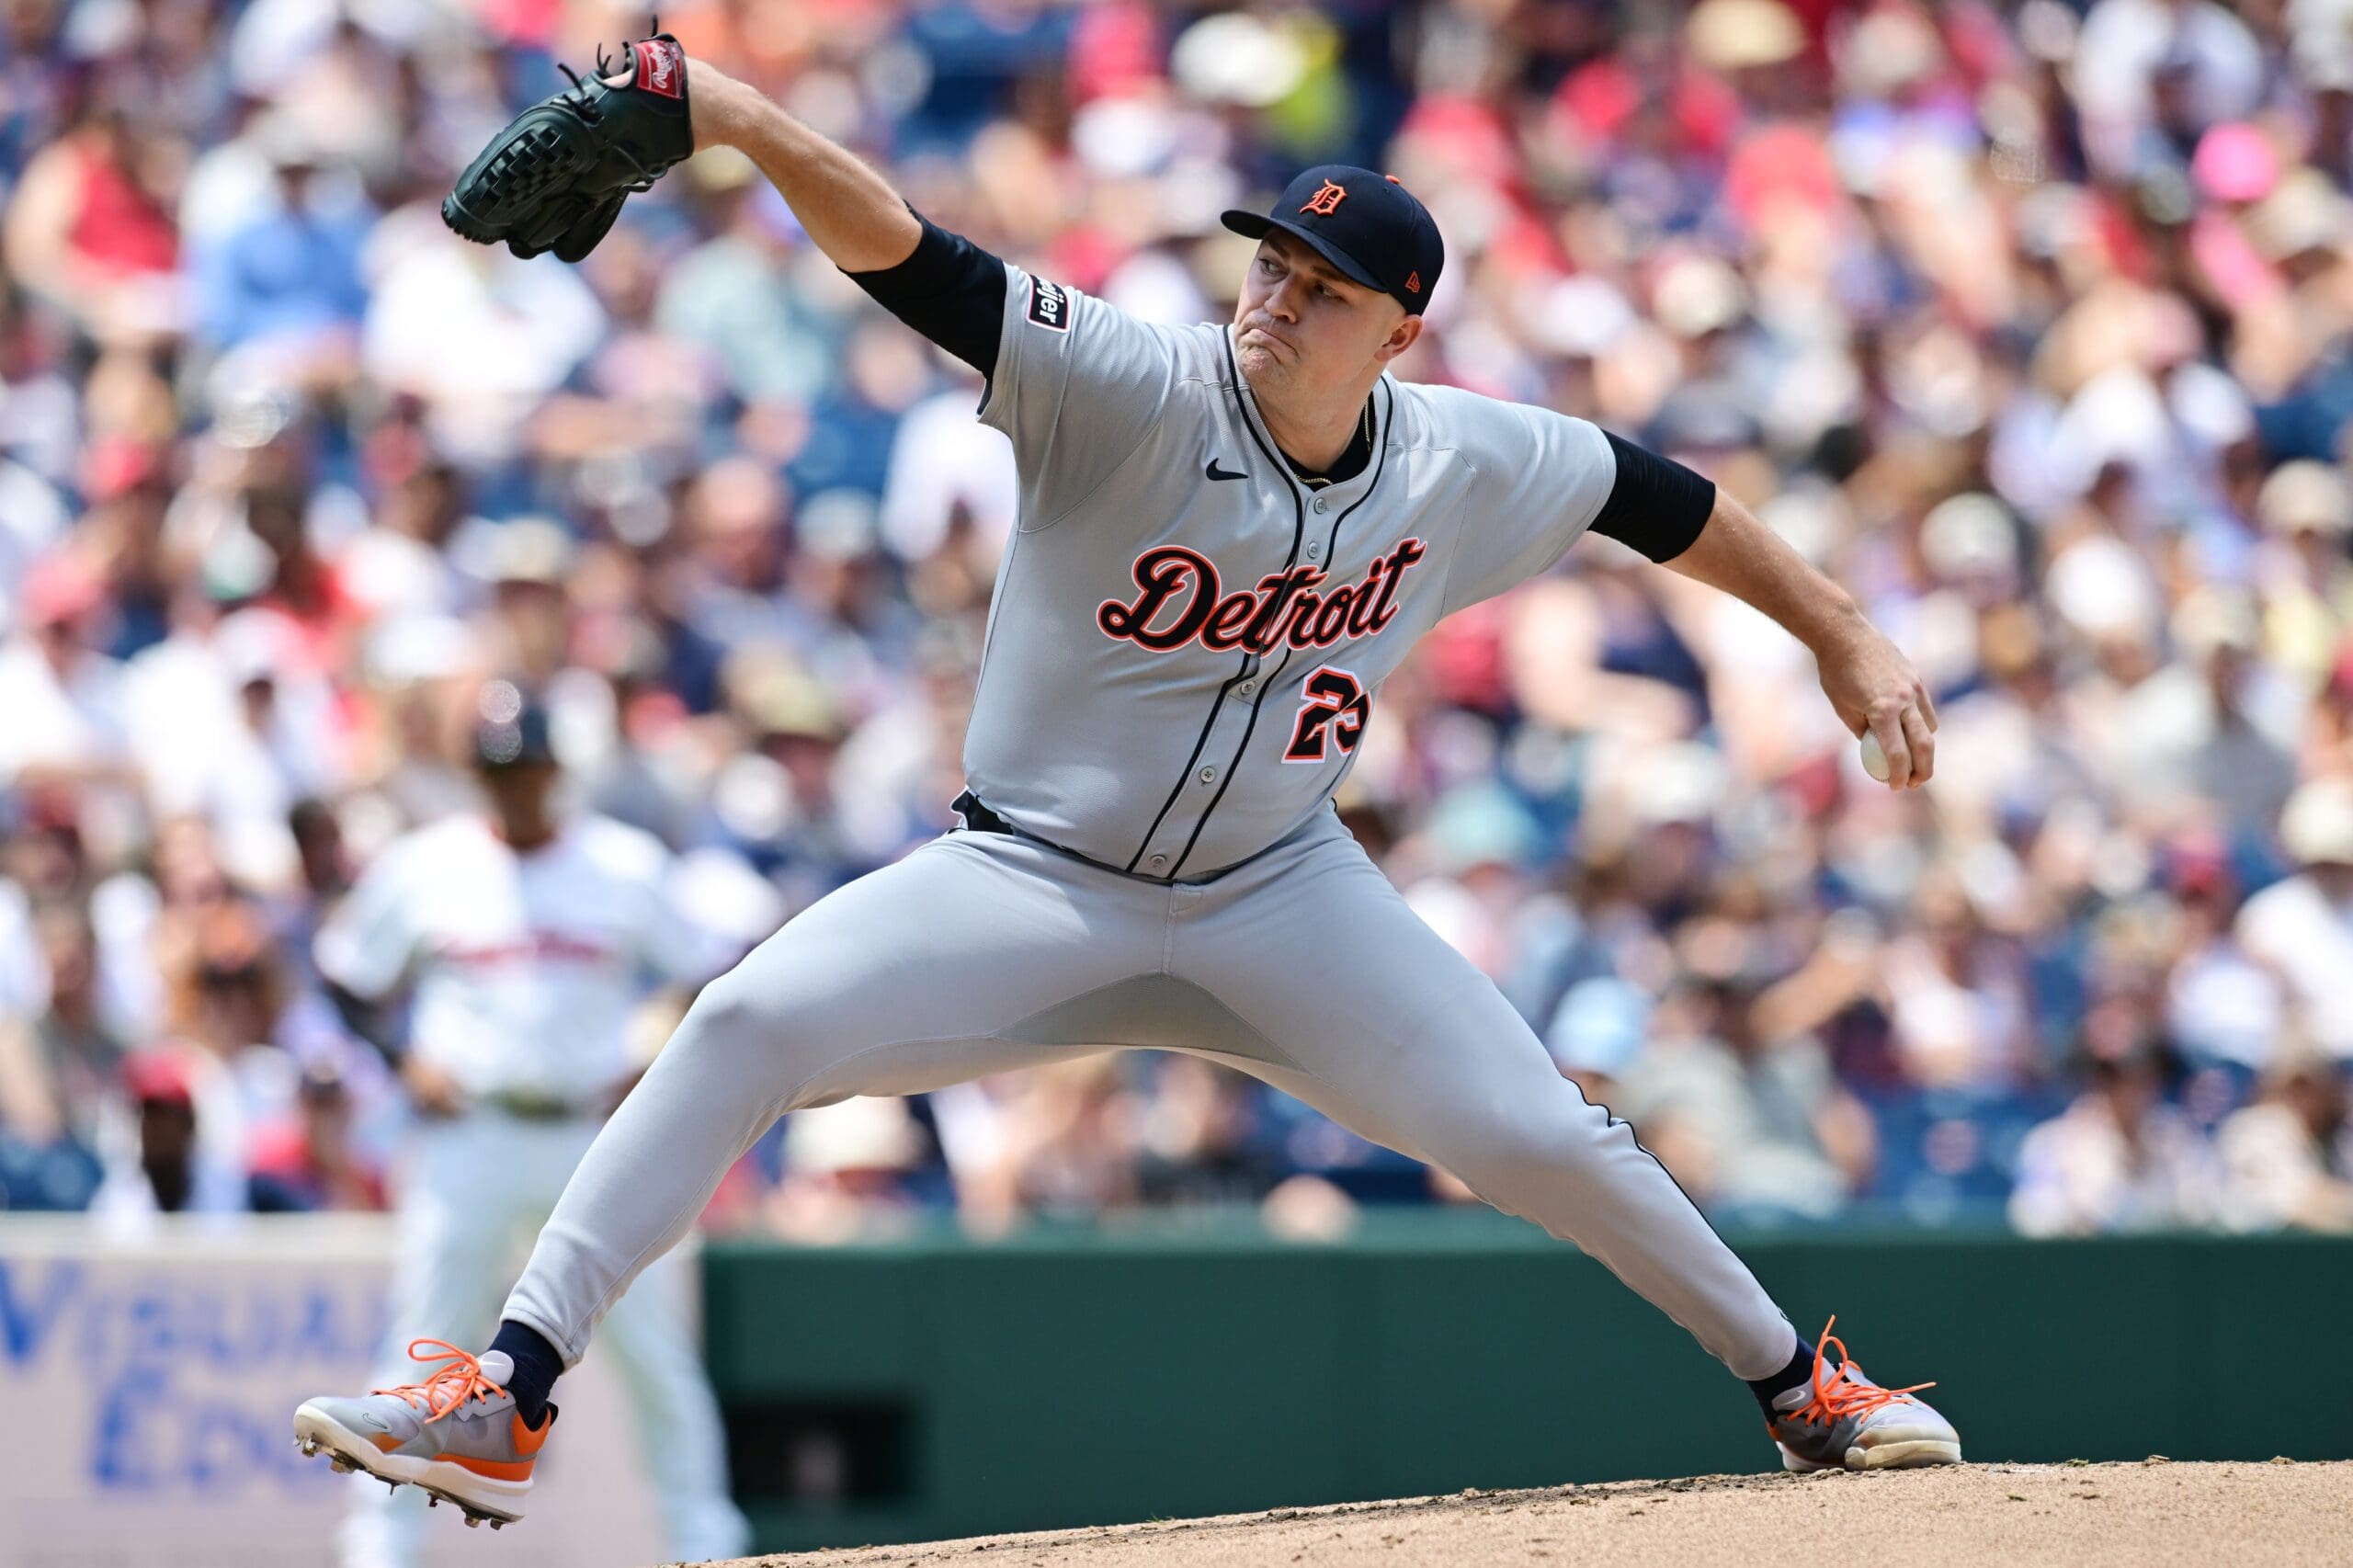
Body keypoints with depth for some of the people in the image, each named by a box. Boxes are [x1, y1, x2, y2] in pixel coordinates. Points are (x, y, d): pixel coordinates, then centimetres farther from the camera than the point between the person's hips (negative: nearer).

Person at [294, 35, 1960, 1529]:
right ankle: (508, 1398, -21)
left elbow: (1655, 496, 9)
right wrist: (742, 118, -48)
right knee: (748, 1027, -23)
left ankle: (1800, 1383, 21)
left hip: (1279, 896, 3)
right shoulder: (1137, 389, -21)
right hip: (1033, 881, -3)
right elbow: (907, 255, -33)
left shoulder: (1464, 463, -9)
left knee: (1538, 1135, -3)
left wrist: (1846, 635, 13)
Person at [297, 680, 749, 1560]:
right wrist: (405, 1057, -2)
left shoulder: (626, 866, 3)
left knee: (656, 1351, -2)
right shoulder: (421, 868, 3)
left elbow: (712, 983, 9)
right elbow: (348, 977, 13)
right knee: (425, 1347, -3)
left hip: (599, 1135, 0)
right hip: (469, 1140, 0)